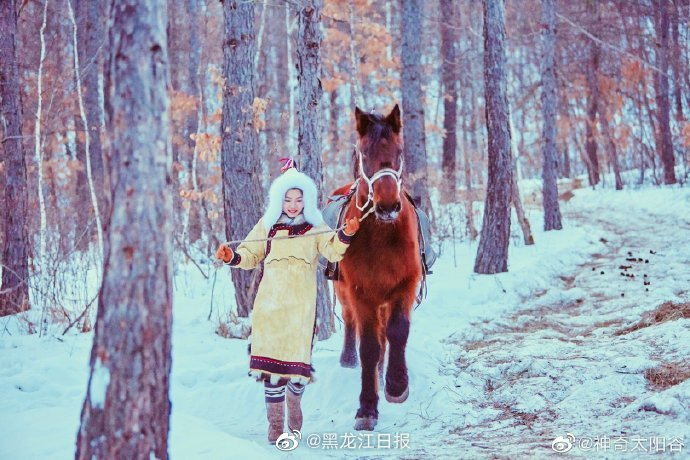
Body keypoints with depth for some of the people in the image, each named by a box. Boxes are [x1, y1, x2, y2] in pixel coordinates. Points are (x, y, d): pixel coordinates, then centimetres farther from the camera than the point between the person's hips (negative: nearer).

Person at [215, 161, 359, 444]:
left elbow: (333, 251, -3)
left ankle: (294, 398, 30)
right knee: (271, 360, -3)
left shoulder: (315, 227, 9)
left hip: (301, 306, -1)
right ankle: (275, 424, 8)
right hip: (270, 303, 1)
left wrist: (345, 235, -22)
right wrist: (232, 257, -6)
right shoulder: (267, 225, 11)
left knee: (298, 362, -4)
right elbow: (250, 256, 14)